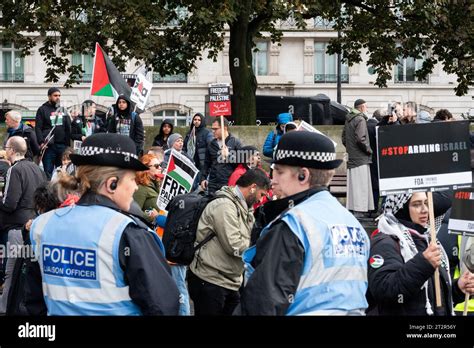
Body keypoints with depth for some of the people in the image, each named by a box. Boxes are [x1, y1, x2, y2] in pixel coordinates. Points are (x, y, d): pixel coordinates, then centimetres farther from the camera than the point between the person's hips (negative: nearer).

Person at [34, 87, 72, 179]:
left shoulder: (63, 109, 16)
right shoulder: (43, 109, 3)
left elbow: (69, 127, 15)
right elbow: (38, 128, -4)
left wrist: (68, 143, 5)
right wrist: (41, 142, -16)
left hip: (63, 145, 4)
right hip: (49, 146, -4)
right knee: (48, 171, -3)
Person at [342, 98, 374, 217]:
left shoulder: (348, 119, 14)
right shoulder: (360, 119, -13)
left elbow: (344, 138, 20)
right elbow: (360, 138, -21)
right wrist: (368, 149, -9)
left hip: (351, 156, 9)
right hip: (361, 158, -9)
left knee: (353, 184, 12)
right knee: (361, 184, -8)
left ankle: (352, 207, 16)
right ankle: (359, 210, -10)